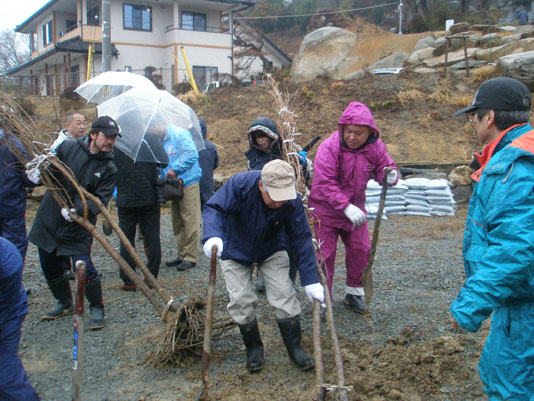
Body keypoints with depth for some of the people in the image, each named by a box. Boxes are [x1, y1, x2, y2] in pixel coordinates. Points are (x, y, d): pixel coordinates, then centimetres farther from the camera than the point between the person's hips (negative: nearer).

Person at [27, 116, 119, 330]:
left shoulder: (108, 168, -6)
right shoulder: (68, 147, -2)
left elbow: (100, 200, -15)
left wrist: (77, 210, -31)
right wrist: (38, 171, -13)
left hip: (78, 226, -3)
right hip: (49, 219, 3)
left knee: (84, 267, -12)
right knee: (50, 267, 15)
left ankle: (97, 308, 12)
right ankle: (65, 303, 39)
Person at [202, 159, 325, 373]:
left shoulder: (292, 202, -26)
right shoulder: (239, 184, -32)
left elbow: (302, 240, -20)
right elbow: (214, 209, -30)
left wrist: (311, 281, -19)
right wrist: (213, 236, -52)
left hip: (272, 251, 1)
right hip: (235, 251, -1)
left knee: (284, 295, -8)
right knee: (241, 300, -6)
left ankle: (295, 347, 11)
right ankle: (253, 348, 16)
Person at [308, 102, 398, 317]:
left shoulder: (375, 147, -9)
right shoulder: (329, 147, -25)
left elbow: (384, 166, 3)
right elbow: (325, 183, -29)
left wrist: (390, 176, -24)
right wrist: (346, 207, -39)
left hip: (355, 207, 5)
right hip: (326, 208, -5)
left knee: (360, 250, 9)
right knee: (325, 253, 0)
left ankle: (353, 293, 29)